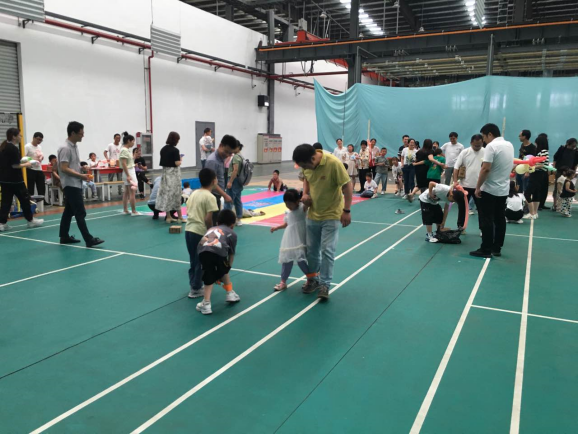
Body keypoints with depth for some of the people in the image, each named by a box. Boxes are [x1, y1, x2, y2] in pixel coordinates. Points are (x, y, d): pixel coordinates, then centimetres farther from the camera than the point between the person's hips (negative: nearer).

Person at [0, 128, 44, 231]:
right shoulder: (13, 148, -16)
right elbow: (15, 165, -20)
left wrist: (21, 161, 15)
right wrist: (26, 164, -5)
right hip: (14, 179, -8)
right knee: (24, 199, 6)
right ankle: (31, 221, 17)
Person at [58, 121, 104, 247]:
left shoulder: (75, 146, 13)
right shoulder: (65, 148, -17)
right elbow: (64, 168, -22)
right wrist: (81, 176, -22)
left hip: (75, 184, 10)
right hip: (71, 185, -10)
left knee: (69, 211, 15)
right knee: (80, 213, -11)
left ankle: (64, 237, 23)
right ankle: (89, 240, -12)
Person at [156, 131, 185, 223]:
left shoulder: (163, 149, 7)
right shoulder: (175, 150, -14)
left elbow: (162, 162, 9)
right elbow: (177, 163, -18)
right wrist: (180, 160, 1)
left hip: (165, 173, 6)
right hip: (173, 173, -6)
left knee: (166, 193, 8)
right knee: (176, 194, 2)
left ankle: (168, 217, 12)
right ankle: (180, 217, 8)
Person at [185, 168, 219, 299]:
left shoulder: (193, 193, 12)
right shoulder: (210, 197, -12)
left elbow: (188, 212, 15)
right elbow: (208, 219, -17)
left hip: (189, 229, 8)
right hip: (200, 232, -7)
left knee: (194, 260, 19)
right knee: (200, 261, 5)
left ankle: (194, 284, 28)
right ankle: (196, 289, 13)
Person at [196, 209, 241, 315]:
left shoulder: (210, 229, 40)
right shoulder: (232, 233, 29)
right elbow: (231, 254, 29)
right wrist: (228, 267, 45)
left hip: (203, 251, 2)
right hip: (219, 250, -2)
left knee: (209, 278, 17)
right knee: (223, 272, 29)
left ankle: (206, 304, 6)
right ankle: (230, 293, 39)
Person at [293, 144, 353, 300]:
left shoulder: (334, 163, -25)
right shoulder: (307, 165, -7)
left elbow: (347, 186, -19)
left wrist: (347, 210, -20)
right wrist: (305, 193, -5)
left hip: (331, 215, -6)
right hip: (313, 214, 6)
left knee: (327, 250, -5)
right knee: (311, 249, 13)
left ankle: (325, 284, 7)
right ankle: (312, 279, 30)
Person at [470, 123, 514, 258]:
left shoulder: (491, 146, -16)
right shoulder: (509, 145, 10)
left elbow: (486, 169, -23)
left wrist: (478, 187, -17)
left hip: (489, 190, -8)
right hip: (504, 189, 8)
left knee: (487, 221, -3)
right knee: (500, 220, 10)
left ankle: (486, 250, 0)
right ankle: (497, 249, 16)